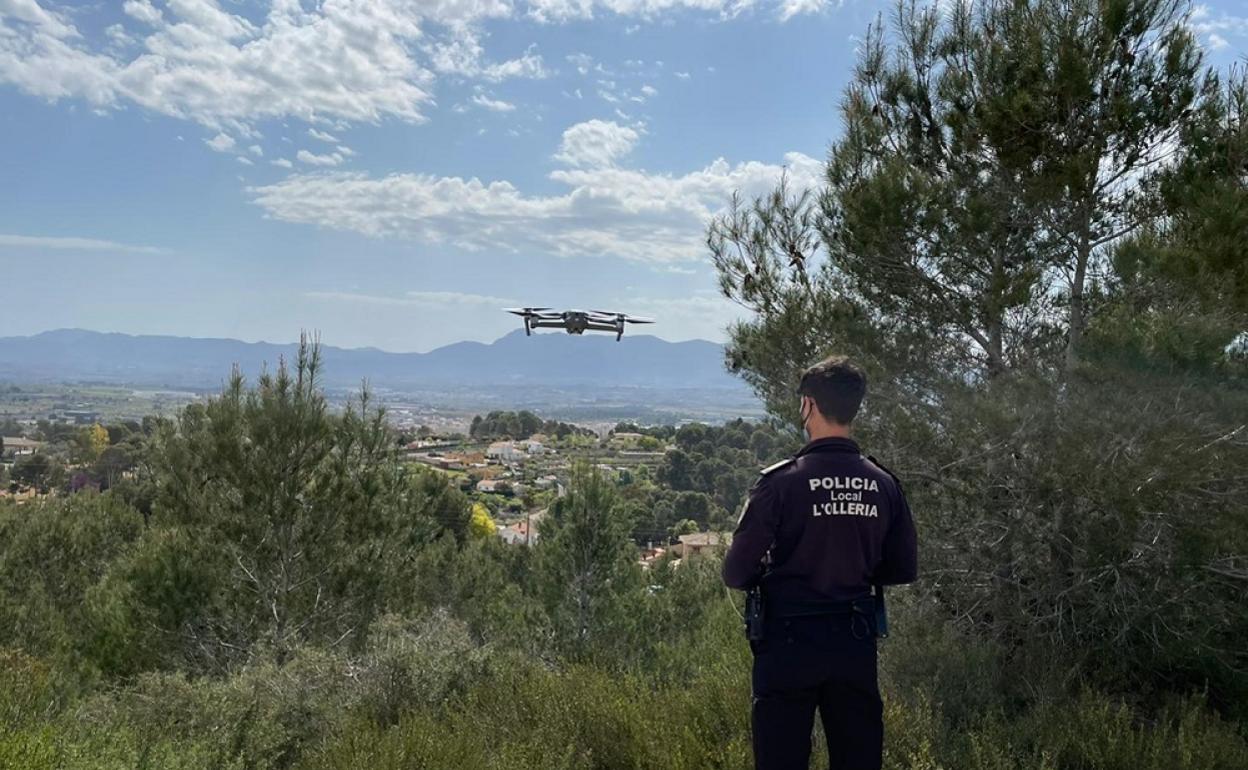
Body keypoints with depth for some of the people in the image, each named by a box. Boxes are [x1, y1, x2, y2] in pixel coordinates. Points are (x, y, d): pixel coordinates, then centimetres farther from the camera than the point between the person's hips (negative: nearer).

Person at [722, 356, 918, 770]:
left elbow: (737, 572, -14)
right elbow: (903, 569, 8)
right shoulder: (884, 484, -1)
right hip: (856, 644, 4)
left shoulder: (781, 480, -15)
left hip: (789, 646, -4)